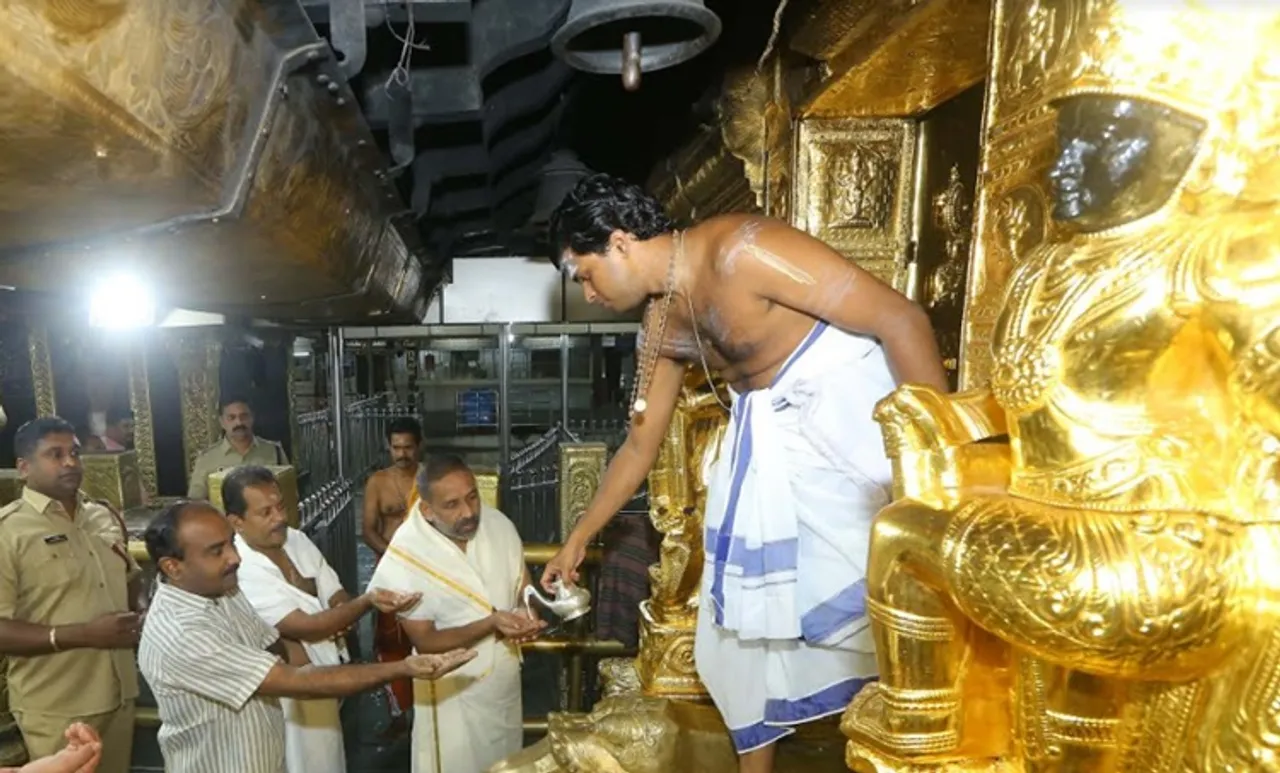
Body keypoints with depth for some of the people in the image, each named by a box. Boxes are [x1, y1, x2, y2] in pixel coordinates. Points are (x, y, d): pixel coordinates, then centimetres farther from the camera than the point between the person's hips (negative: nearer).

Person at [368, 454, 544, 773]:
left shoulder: (498, 524, -14)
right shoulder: (405, 556, -25)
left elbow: (524, 585, 0)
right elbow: (425, 640, -18)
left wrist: (528, 615, -21)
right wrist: (491, 623, -31)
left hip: (505, 675, 5)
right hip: (455, 689, -4)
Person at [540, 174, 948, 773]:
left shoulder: (740, 249, -21)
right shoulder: (662, 328, 3)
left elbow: (899, 317, -20)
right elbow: (640, 445, 14)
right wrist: (578, 539, 20)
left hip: (846, 405, -7)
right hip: (768, 433, 8)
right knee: (745, 616, 12)